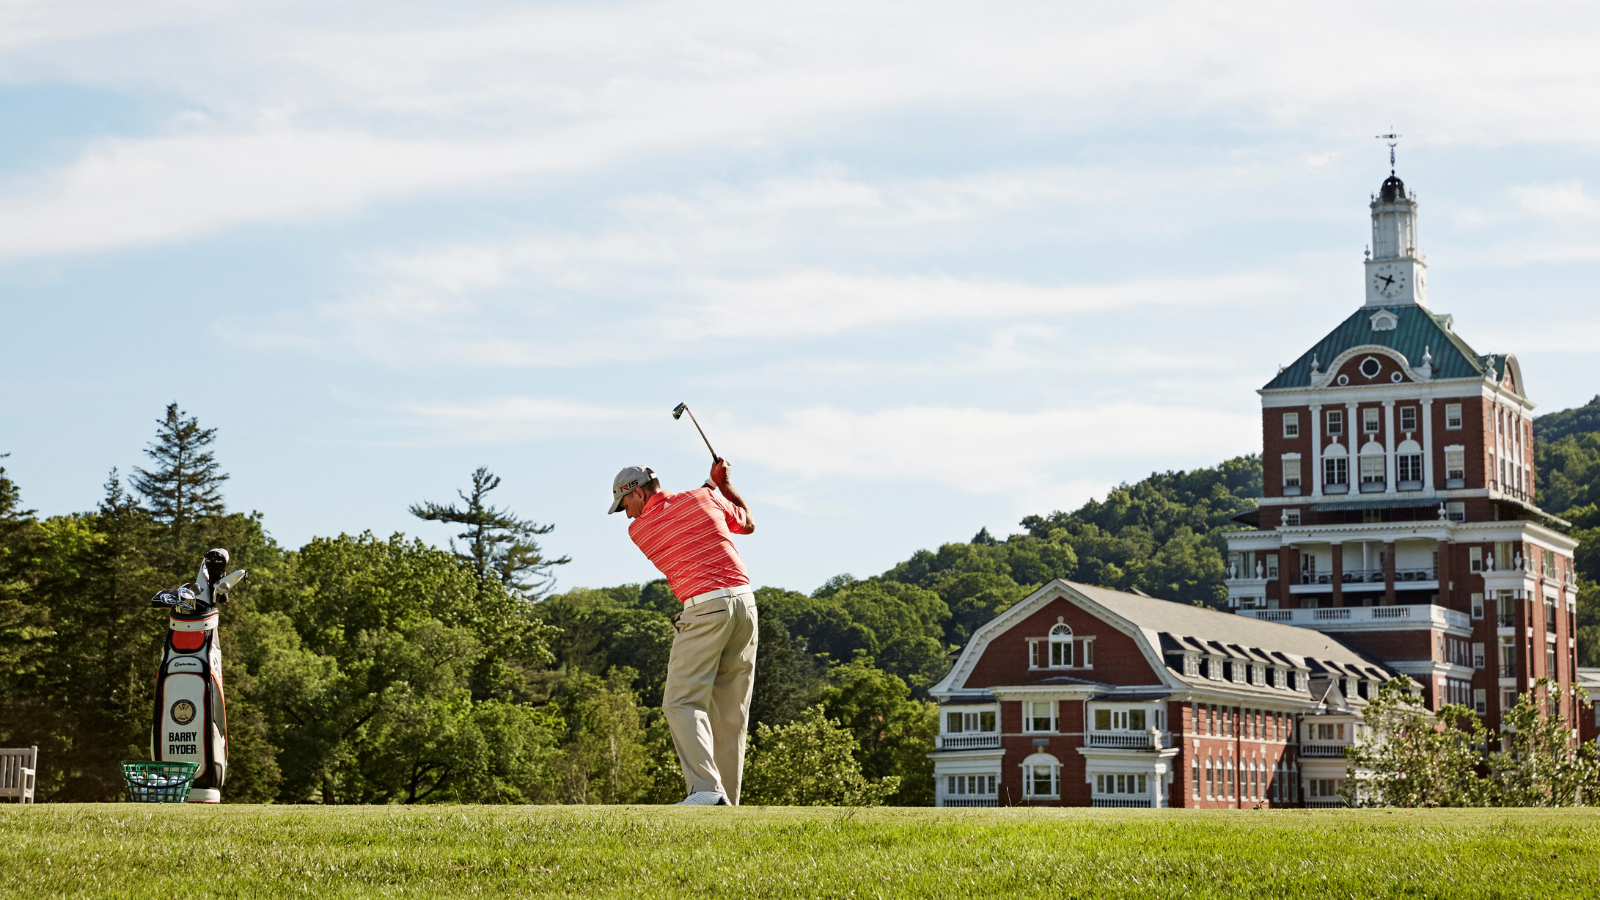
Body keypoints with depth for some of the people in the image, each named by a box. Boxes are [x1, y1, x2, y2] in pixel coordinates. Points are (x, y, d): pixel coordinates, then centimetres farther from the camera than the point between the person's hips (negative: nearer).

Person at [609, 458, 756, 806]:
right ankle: (727, 801, 8)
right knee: (731, 711, 9)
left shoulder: (638, 529, 4)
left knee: (682, 702, -9)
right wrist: (724, 483, 37)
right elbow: (748, 523, 28)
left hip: (705, 609, -6)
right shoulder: (704, 497, 12)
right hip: (745, 601, 6)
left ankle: (706, 789, -29)